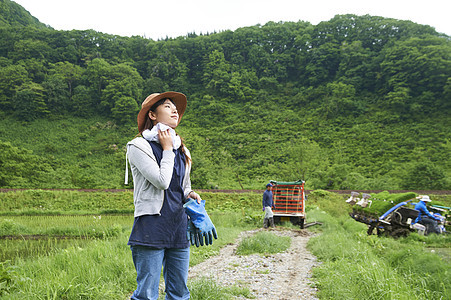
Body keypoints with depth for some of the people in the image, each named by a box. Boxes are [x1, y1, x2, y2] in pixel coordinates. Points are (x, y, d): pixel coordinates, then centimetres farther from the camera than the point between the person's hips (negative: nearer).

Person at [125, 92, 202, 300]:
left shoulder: (181, 150, 16)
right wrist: (167, 148, -5)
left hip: (178, 227, 7)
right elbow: (162, 181, -16)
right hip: (152, 227, -6)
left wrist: (189, 194, 5)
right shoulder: (139, 146, -5)